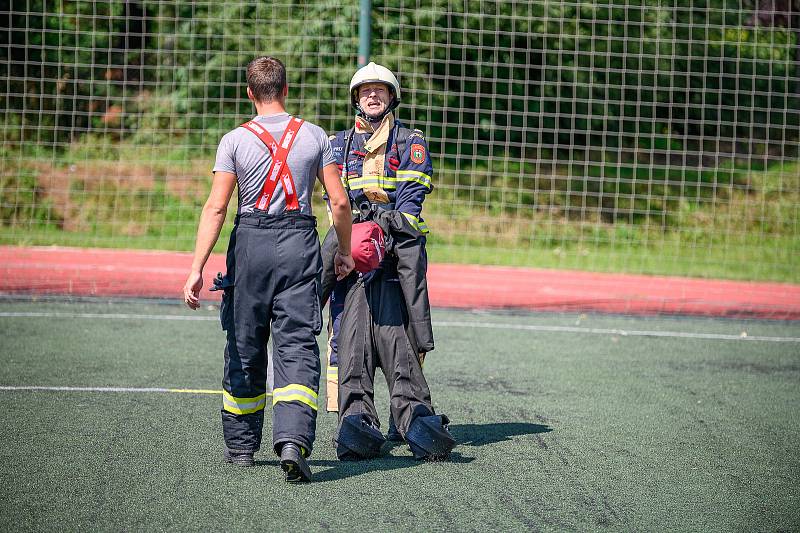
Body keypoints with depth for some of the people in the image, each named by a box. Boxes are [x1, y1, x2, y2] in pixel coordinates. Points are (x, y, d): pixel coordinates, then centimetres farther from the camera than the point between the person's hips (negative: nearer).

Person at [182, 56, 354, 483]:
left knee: (245, 347, 13)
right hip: (299, 243, 0)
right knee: (297, 348, -3)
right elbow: (339, 201, 3)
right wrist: (344, 251, 18)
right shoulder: (314, 136, 4)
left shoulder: (235, 140, -1)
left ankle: (241, 444, 24)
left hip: (250, 243, 0)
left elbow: (215, 208, -8)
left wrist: (197, 268, -9)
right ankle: (293, 439, -22)